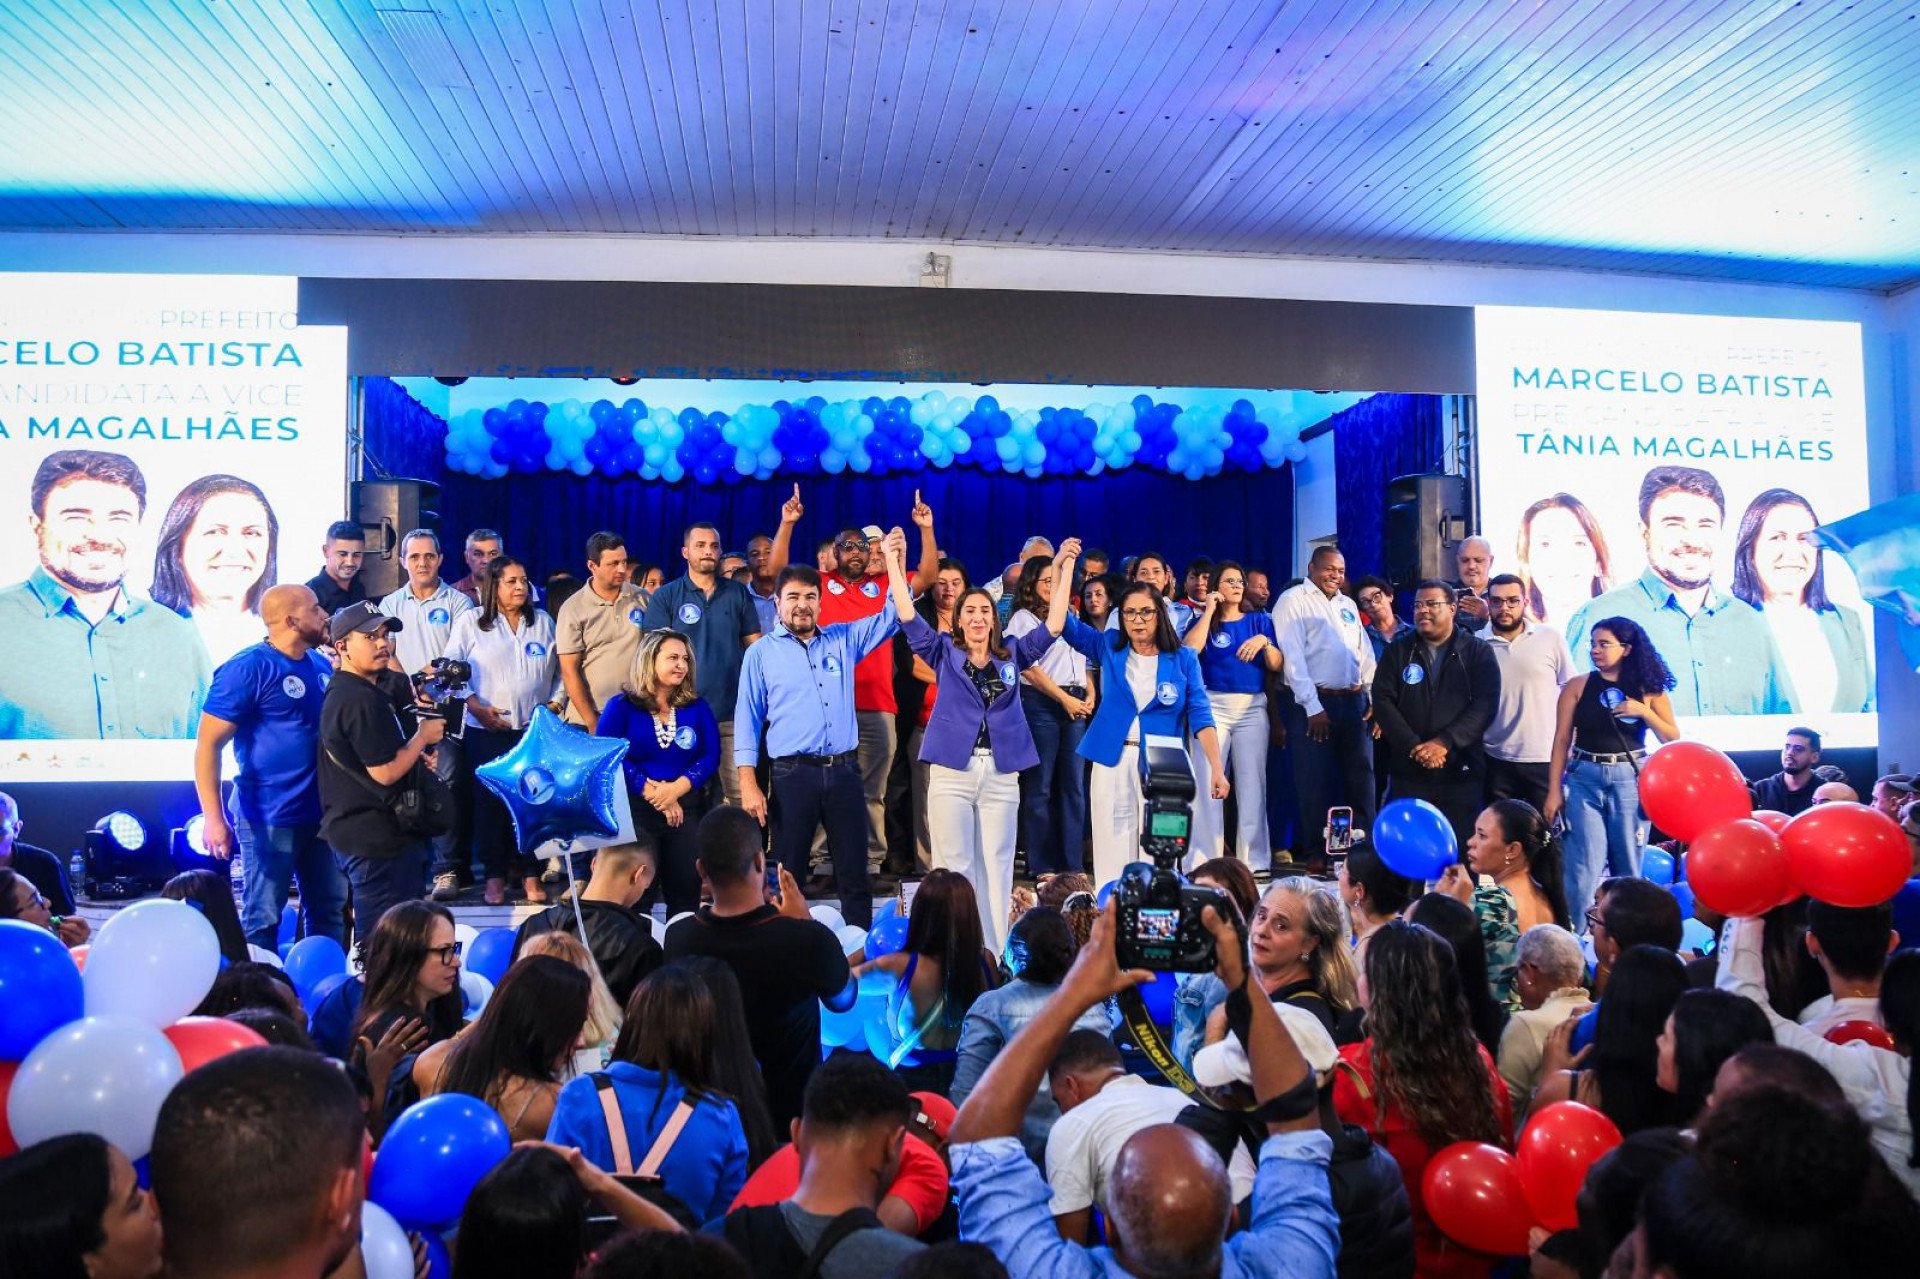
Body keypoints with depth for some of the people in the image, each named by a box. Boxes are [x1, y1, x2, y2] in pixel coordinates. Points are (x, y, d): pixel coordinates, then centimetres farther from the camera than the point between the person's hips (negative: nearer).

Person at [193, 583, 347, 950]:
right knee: (264, 919, 1)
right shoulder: (248, 668, -12)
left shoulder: (322, 666, 10)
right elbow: (208, 744, -14)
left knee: (330, 913, 15)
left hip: (321, 813, 7)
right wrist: (213, 818, -20)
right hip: (269, 818, -7)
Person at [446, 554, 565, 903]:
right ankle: (494, 877, 12)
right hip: (486, 730, -2)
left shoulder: (543, 622, 11)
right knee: (490, 801, 2)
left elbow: (560, 669, 14)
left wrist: (555, 703, 2)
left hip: (535, 729, 2)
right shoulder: (470, 621, 1)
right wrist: (475, 705, -10)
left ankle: (531, 875, 9)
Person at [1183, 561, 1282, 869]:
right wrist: (1209, 610, -5)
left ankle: (1254, 860, 6)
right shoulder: (1204, 621, 10)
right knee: (1207, 783, -4)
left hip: (1253, 708, 1)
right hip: (1212, 706, -1)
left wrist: (1264, 642, -11)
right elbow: (1189, 650, -11)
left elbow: (1276, 666, 7)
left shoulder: (1259, 621, 14)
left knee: (1252, 783, -1)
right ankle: (1205, 860, 1)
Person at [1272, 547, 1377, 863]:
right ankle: (1317, 855, 9)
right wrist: (1313, 707, -14)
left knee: (1361, 780, 8)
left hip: (1354, 702, 6)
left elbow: (1365, 654, 19)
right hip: (1314, 703, -6)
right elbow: (1292, 655, -11)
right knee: (1315, 784, -1)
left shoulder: (1348, 605, 18)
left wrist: (1373, 697, 7)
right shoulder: (1293, 600, -3)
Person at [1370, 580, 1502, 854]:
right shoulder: (1397, 651, 9)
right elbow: (1382, 701, 0)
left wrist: (1444, 742, -17)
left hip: (1461, 771, -1)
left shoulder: (1478, 652, 5)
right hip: (1407, 771, 1)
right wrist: (1414, 747, -12)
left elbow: (1486, 704, -5)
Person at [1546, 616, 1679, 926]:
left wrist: (1643, 712, -11)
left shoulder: (1648, 690, 3)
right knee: (1583, 869, -4)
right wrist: (1554, 791, -2)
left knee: (1628, 867, 7)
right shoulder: (1578, 686, 1)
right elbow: (1562, 740, 1)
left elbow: (1672, 738, 5)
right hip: (1584, 779, -1)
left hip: (1631, 780, 1)